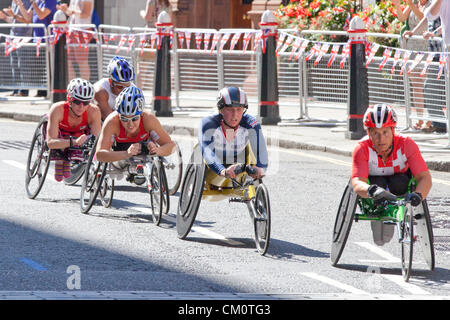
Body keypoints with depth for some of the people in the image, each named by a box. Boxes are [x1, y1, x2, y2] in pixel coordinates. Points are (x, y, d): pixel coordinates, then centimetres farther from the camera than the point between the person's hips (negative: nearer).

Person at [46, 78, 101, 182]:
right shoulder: (58, 109, -39)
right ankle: (59, 160, 4)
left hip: (81, 133, 2)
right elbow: (50, 143, -45)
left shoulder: (93, 111, -34)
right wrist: (74, 142, -61)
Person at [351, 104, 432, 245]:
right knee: (378, 184, -33)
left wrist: (418, 195, -57)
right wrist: (370, 190, -65)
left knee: (399, 183, -33)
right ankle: (377, 219, -8)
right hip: (373, 180, 0)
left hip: (400, 178, 1)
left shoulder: (406, 144, -29)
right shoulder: (362, 148, -30)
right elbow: (357, 183, -41)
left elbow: (425, 177, -35)